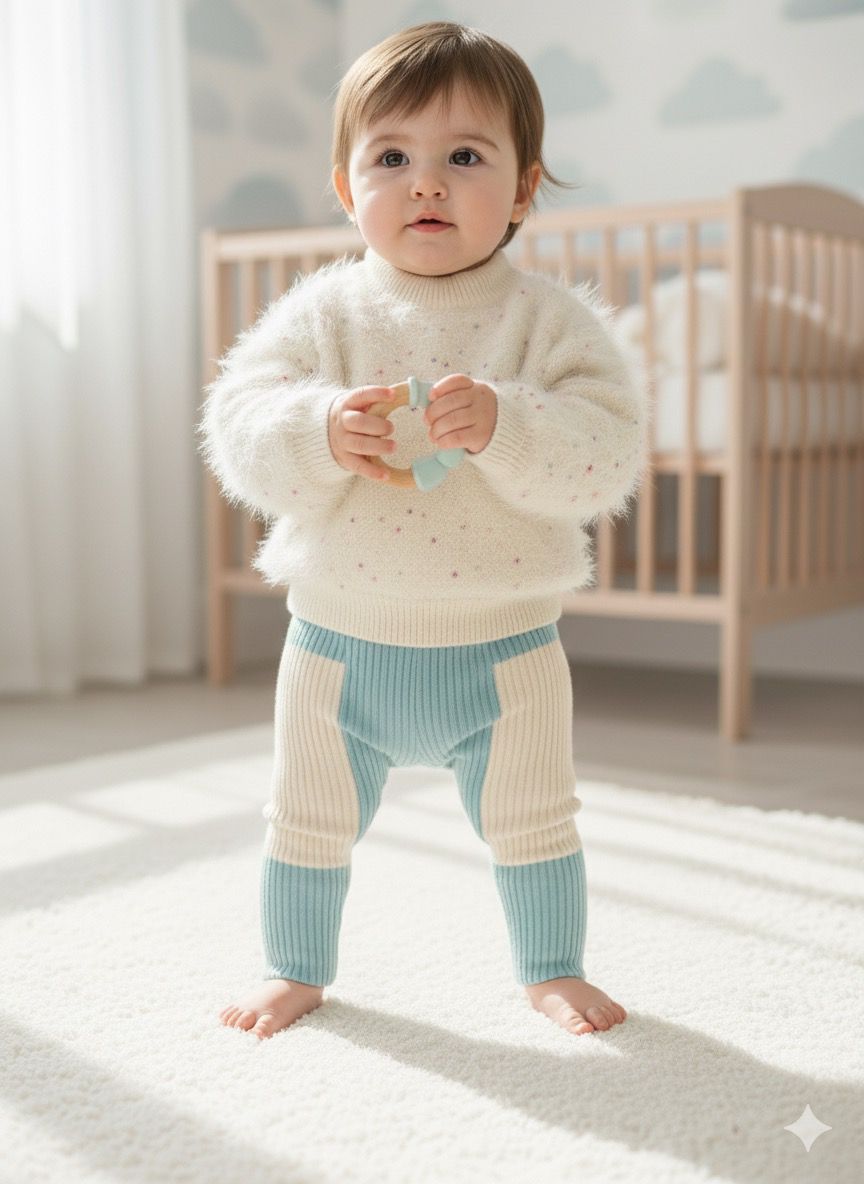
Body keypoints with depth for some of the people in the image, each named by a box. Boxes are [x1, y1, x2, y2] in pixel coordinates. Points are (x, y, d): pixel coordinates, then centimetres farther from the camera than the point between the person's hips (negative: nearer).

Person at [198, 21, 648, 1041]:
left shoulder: (551, 318, -8)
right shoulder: (321, 312, -3)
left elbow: (608, 454, -18)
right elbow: (237, 421, -12)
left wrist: (503, 424, -34)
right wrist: (321, 430, -31)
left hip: (502, 649, -1)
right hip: (340, 644, 2)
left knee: (530, 826, 14)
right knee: (308, 826, 16)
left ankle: (552, 968, 38)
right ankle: (297, 969, 40)